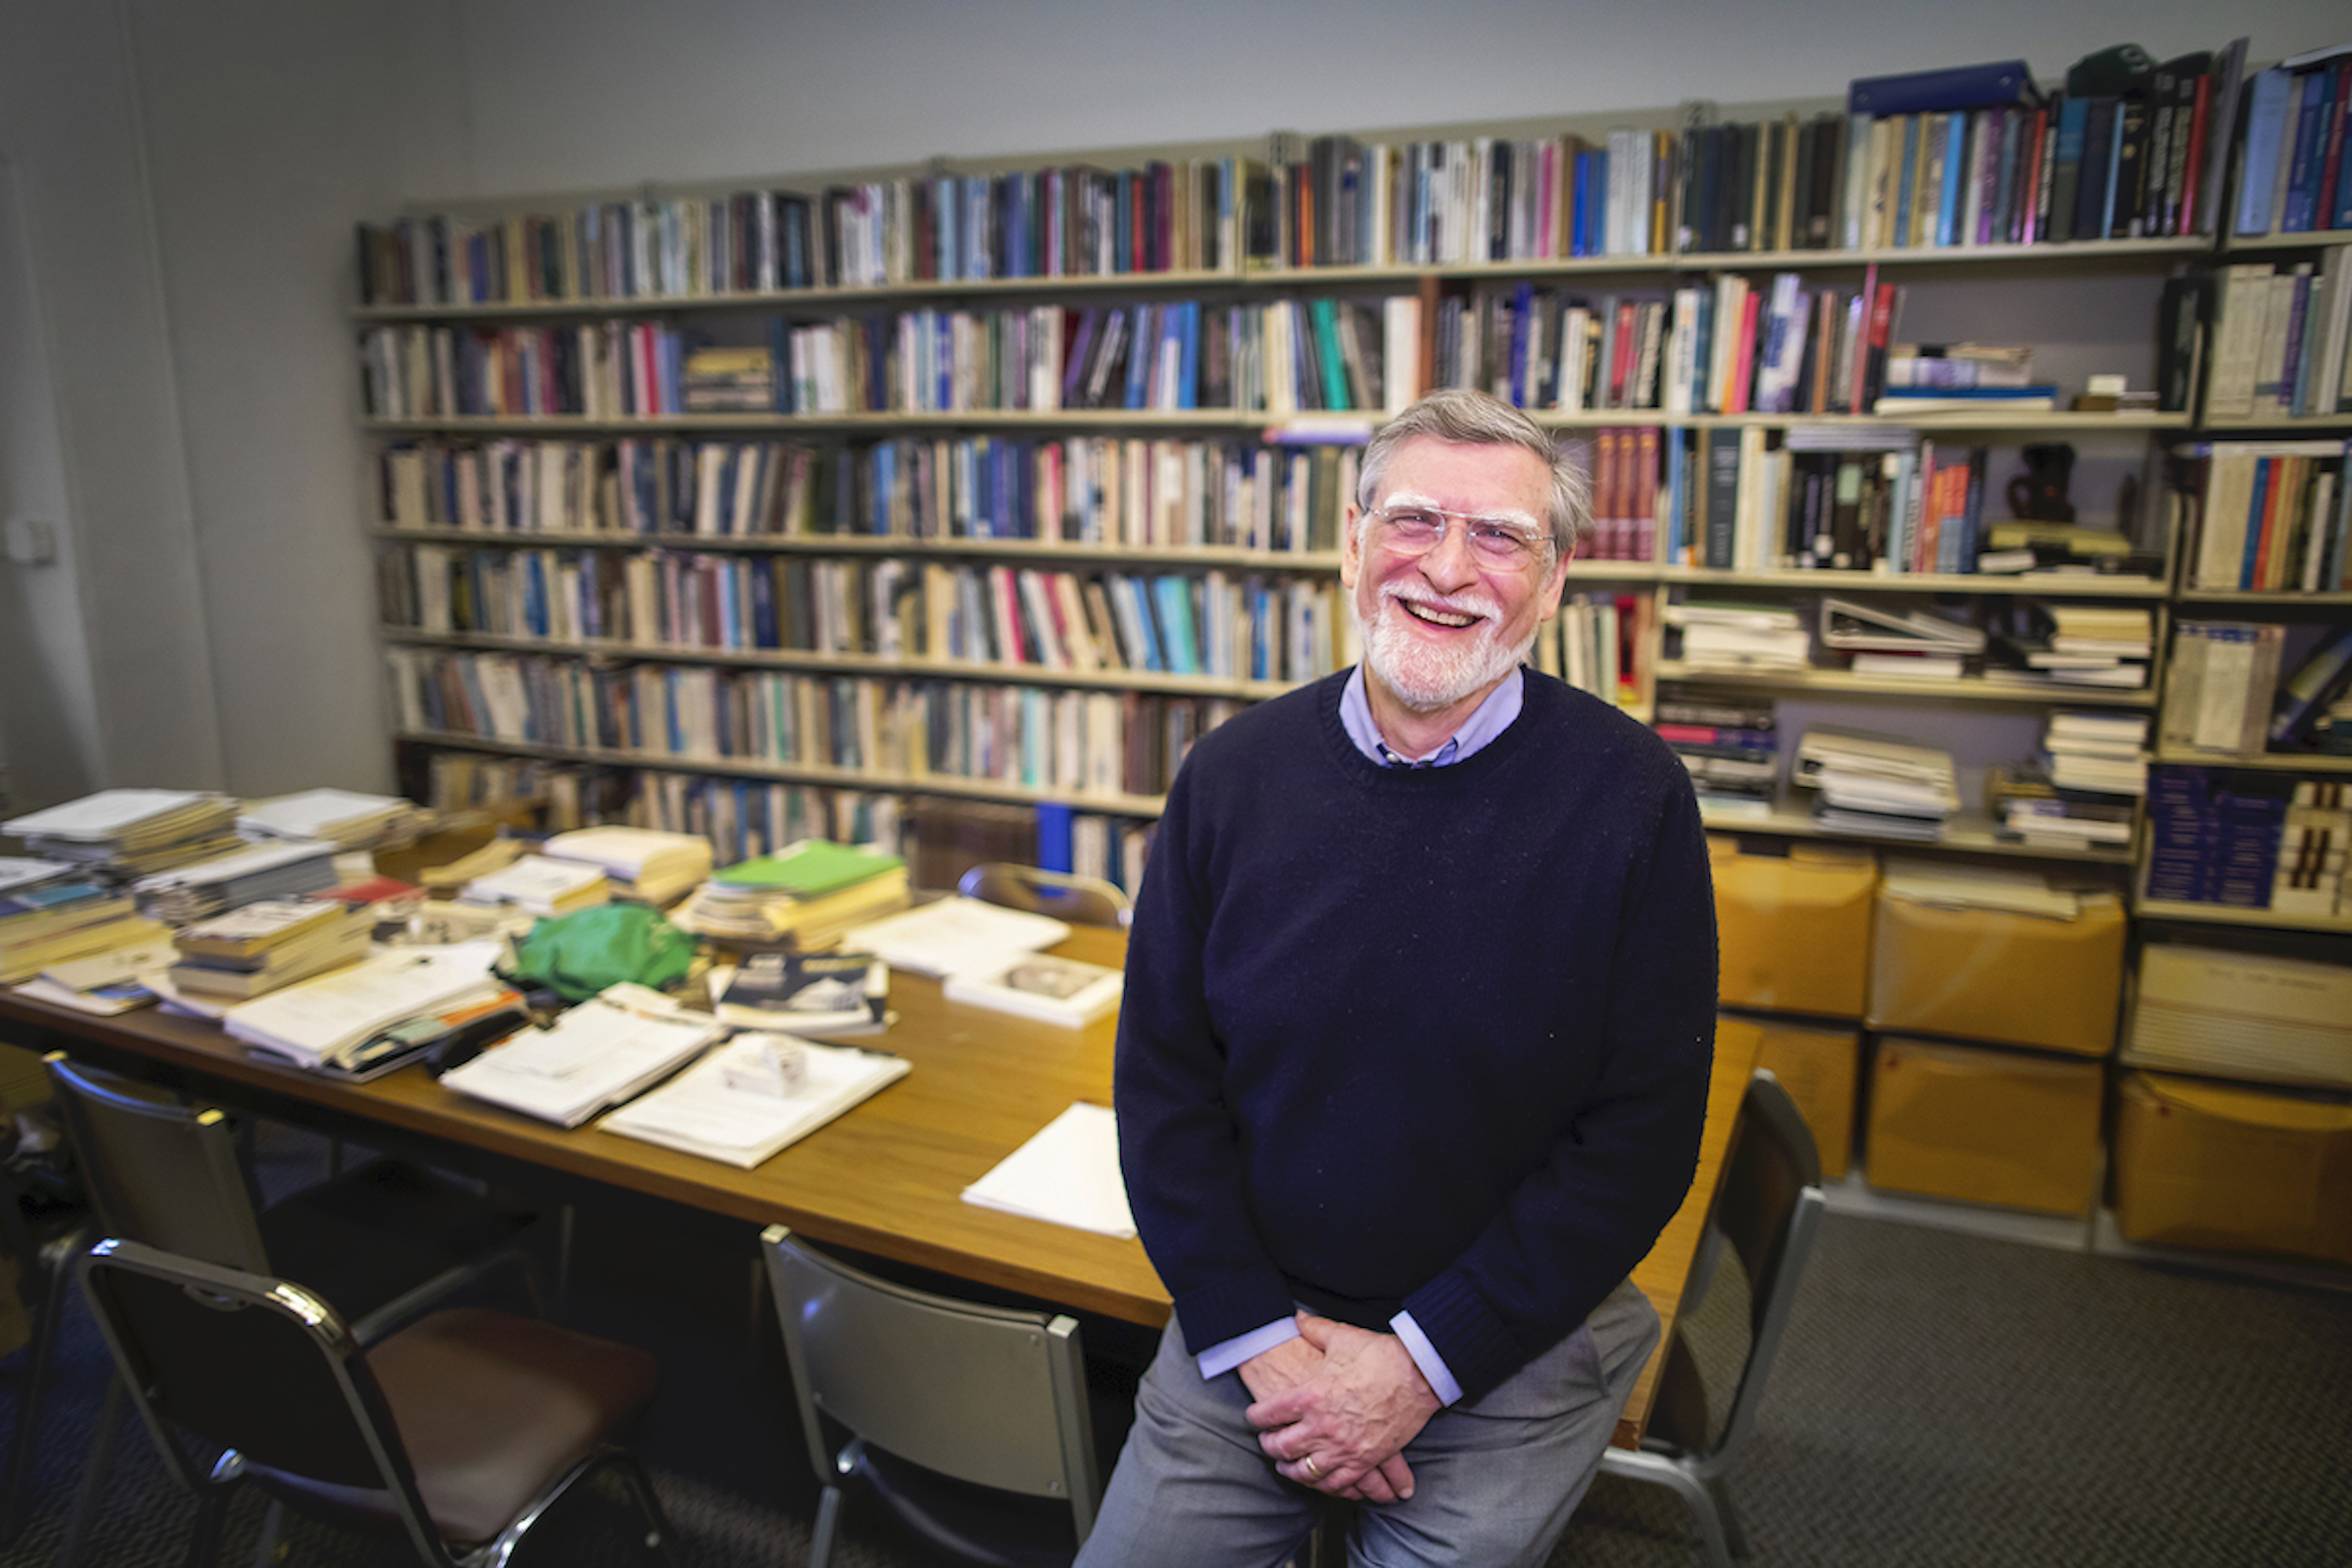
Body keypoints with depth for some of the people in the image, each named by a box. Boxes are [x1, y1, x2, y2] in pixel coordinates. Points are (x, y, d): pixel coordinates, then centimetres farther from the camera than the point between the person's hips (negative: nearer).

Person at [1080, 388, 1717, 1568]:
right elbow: (1164, 1080, -2)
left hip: (1512, 1348, -2)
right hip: (1249, 1327, 2)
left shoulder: (1629, 796, -12)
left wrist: (1422, 1362, -13)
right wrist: (1256, 1335, -10)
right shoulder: (1234, 772, -5)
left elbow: (1641, 1138, -11)